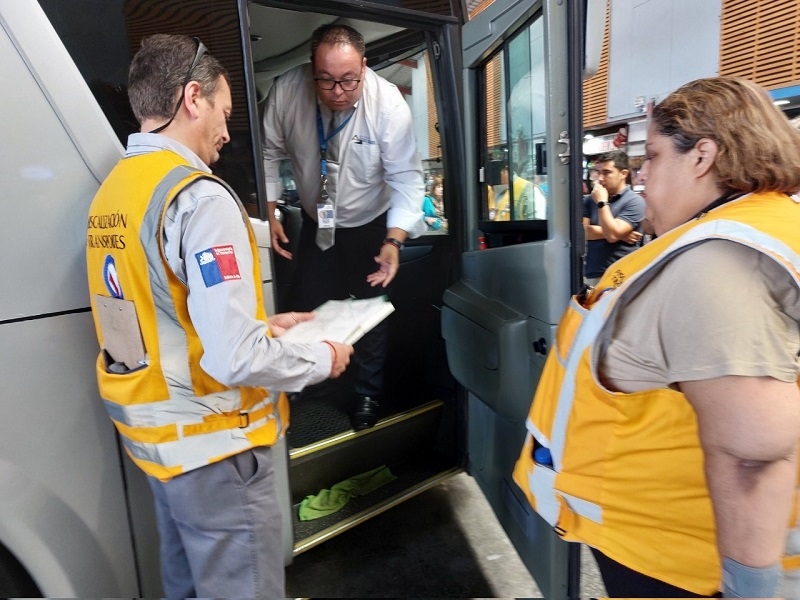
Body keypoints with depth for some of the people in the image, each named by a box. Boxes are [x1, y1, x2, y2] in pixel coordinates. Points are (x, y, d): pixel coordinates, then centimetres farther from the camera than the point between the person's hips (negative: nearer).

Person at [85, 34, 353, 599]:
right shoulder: (199, 197, -22)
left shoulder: (112, 191, 6)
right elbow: (237, 359, -27)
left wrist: (264, 324, 12)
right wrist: (323, 358, -10)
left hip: (154, 433, 9)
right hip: (210, 443, -8)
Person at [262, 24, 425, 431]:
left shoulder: (388, 103, -27)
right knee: (305, 310, 10)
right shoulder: (287, 90, -20)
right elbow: (270, 153, -6)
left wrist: (394, 242, -36)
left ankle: (368, 394, 35)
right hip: (316, 224, 2)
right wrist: (268, 213, -10)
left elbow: (407, 179, -24)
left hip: (371, 226, -1)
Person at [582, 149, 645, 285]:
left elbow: (612, 234, -16)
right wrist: (620, 234, -8)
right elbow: (582, 231, -3)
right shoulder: (589, 200, 10)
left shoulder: (634, 201, -6)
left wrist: (602, 203, -11)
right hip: (591, 274, 5)